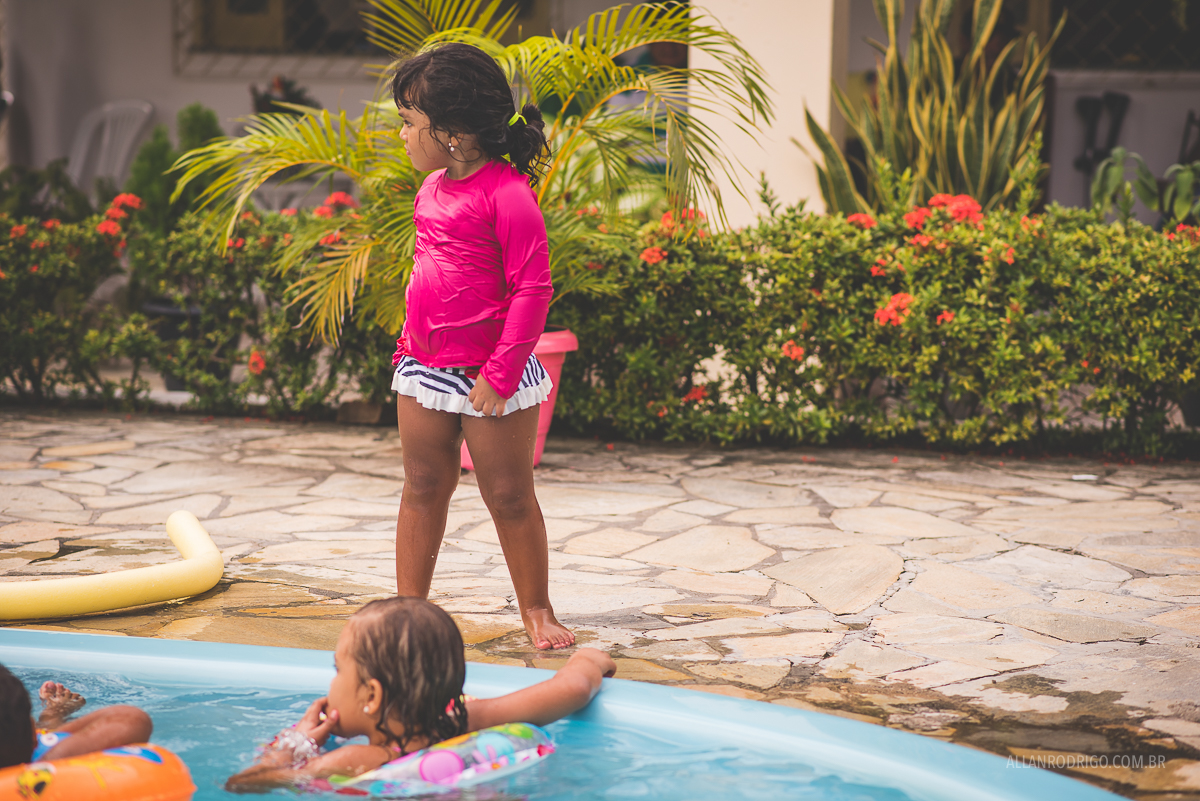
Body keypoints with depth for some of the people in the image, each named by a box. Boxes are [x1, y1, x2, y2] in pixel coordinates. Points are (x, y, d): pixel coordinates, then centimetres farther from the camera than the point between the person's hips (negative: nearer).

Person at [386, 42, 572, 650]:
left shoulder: (506, 192, -17)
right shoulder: (432, 189, 9)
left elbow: (533, 287, -19)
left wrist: (502, 370, -20)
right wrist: (409, 342, 17)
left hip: (488, 376, -7)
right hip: (423, 367, 7)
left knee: (509, 495, 4)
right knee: (423, 488, 12)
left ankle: (536, 609, 19)